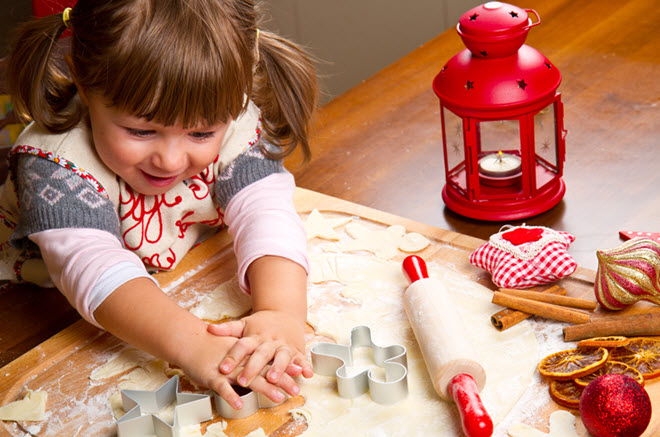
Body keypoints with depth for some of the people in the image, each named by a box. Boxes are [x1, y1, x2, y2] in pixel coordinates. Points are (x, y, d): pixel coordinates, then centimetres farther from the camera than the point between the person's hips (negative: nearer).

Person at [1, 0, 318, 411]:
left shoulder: (231, 126, -21)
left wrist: (281, 315, -51)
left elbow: (267, 216, -30)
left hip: (198, 297, 2)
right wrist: (192, 344, -60)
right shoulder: (56, 160, -33)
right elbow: (92, 268, -45)